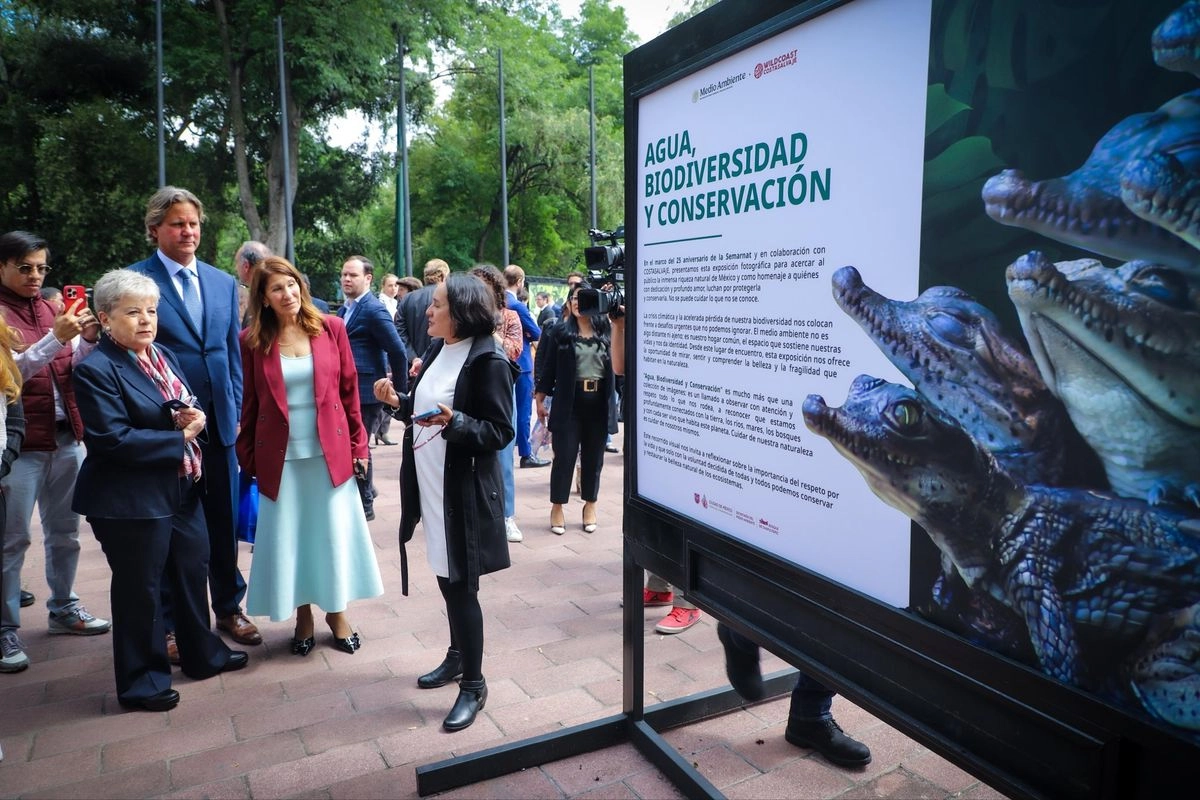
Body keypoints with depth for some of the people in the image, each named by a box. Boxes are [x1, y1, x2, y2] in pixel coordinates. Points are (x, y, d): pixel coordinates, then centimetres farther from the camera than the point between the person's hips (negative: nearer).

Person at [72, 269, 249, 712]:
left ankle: (203, 654, 38)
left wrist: (193, 418, -7)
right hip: (132, 502, -8)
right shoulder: (95, 369, -16)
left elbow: (187, 409, 17)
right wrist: (180, 437, -17)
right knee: (139, 590, 6)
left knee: (193, 571, 19)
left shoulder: (164, 356, 9)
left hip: (182, 490, 8)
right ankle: (142, 680, 25)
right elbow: (113, 439, -23)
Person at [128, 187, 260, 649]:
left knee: (223, 519, 13)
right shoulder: (136, 279, -6)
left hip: (219, 421, 4)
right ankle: (171, 621, 24)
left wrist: (235, 408, 6)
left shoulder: (223, 282, 9)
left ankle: (228, 607, 29)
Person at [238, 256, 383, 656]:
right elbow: (250, 404, 3)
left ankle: (336, 612, 26)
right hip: (280, 457, 0)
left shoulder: (330, 328, -2)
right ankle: (303, 616, 26)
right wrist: (247, 457, 5)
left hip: (330, 451, 0)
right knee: (288, 538, 9)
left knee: (332, 533, 9)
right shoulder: (253, 340, -2)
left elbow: (349, 390, 1)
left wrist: (358, 445, 1)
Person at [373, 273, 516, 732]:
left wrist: (453, 422, -30)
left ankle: (473, 683, 16)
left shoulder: (489, 360, -16)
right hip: (431, 486, 8)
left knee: (461, 585, 0)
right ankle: (458, 656, 38)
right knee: (446, 577, 19)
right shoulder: (438, 350, 9)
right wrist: (399, 402, 2)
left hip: (464, 491, -8)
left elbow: (500, 432, -17)